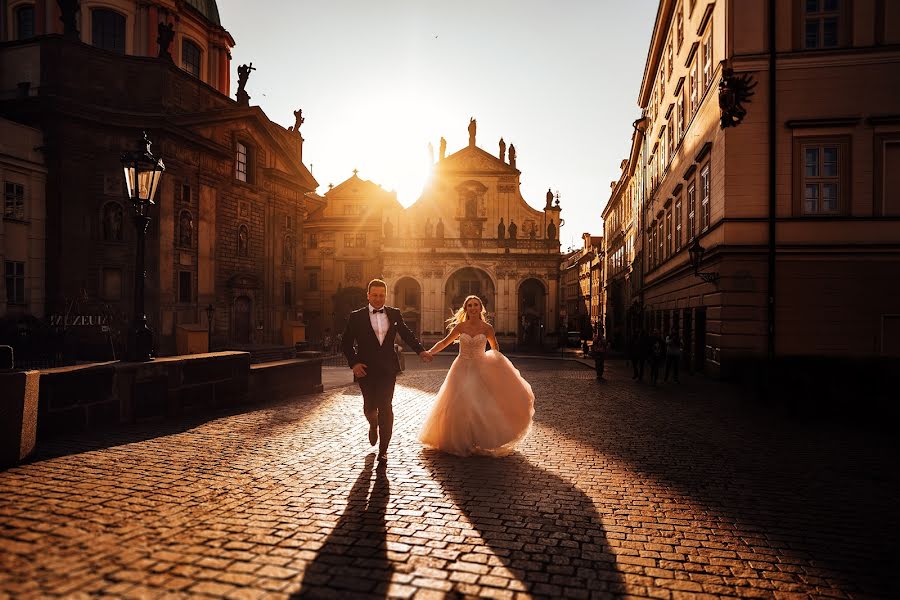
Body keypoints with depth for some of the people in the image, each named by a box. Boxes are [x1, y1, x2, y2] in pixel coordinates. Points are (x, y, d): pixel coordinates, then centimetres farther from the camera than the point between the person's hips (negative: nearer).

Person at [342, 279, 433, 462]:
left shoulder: (394, 314, 6)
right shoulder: (356, 317, 0)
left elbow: (407, 334, 12)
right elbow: (346, 343, 2)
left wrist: (421, 351, -2)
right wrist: (353, 363, -10)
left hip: (388, 369, 1)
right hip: (366, 369, -1)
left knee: (386, 407, -2)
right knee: (370, 406, 7)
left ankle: (383, 449, 9)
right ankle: (373, 426, 44)